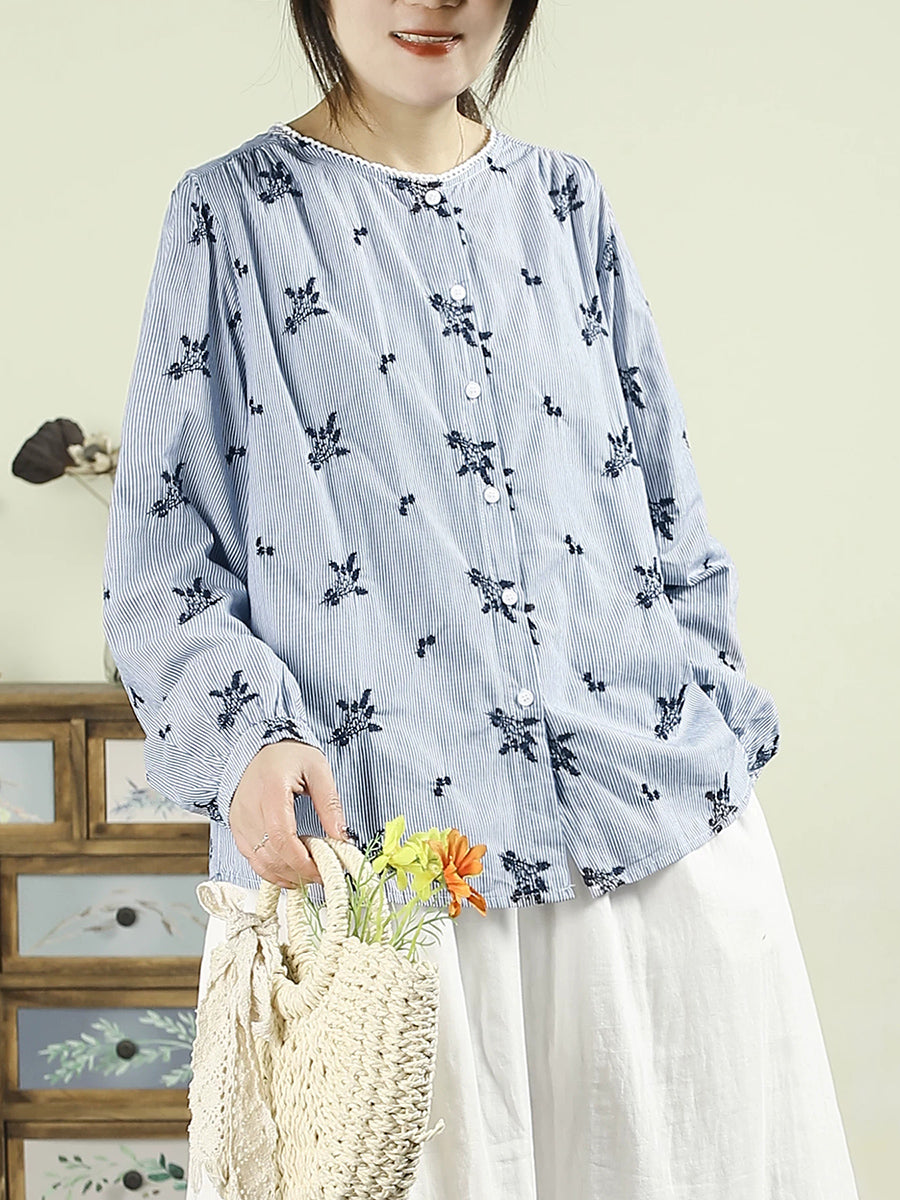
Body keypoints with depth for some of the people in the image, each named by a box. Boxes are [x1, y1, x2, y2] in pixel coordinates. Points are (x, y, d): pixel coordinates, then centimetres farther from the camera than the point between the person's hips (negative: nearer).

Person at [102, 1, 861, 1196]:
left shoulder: (566, 201, 13)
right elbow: (161, 554, 0)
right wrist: (244, 737, -16)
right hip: (370, 848, -3)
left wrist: (711, 739, 9)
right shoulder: (232, 212, 3)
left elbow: (669, 514, 15)